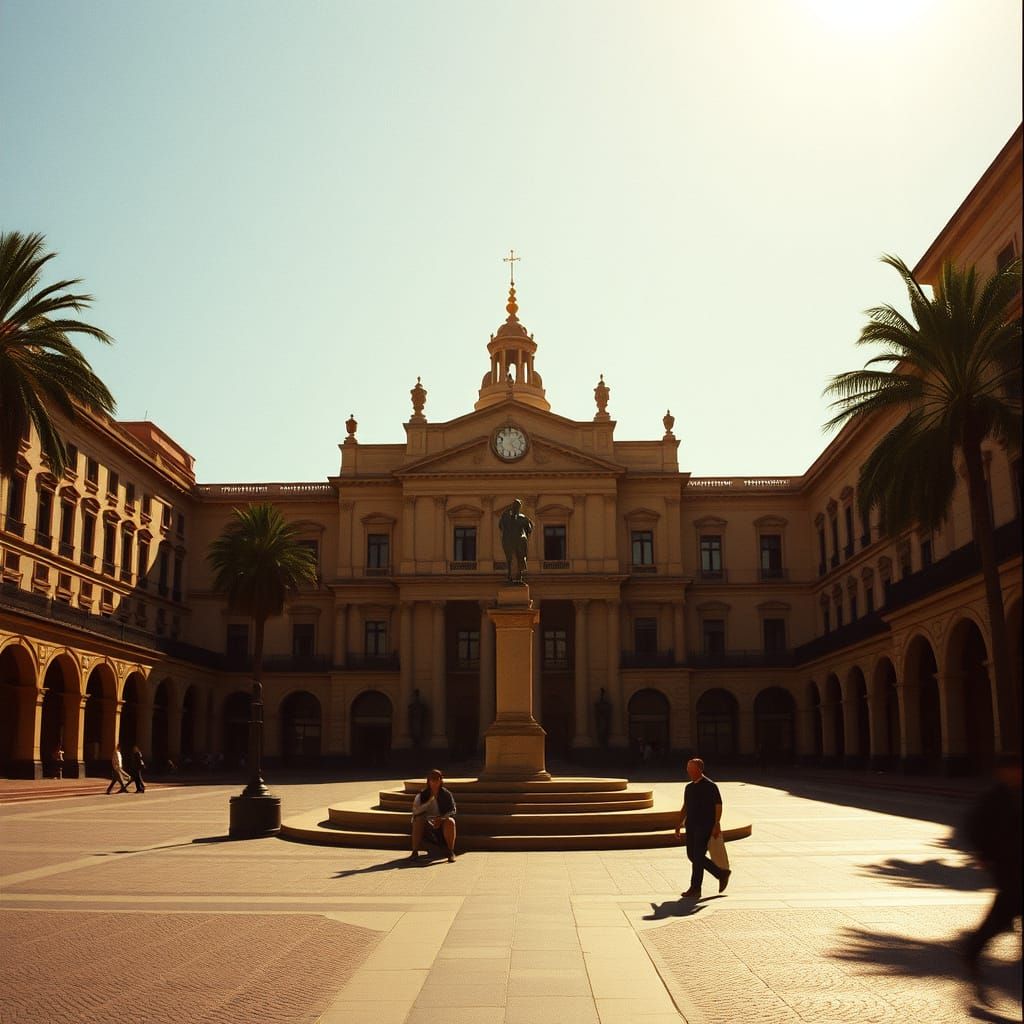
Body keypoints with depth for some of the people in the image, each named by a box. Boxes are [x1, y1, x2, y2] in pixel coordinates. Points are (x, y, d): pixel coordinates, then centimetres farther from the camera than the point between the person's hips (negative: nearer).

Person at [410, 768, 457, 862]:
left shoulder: (446, 794, -1)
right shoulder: (422, 795, 0)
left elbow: (452, 811, -6)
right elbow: (415, 811, -13)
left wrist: (441, 818, -26)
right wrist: (430, 800, -22)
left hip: (442, 823, -1)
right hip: (427, 824, 1)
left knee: (450, 821, -33)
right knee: (417, 820, -30)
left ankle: (451, 852, -27)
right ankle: (415, 852, -25)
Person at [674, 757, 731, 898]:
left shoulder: (710, 786, -8)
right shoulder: (689, 787, 13)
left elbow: (718, 806, -9)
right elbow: (685, 807, 19)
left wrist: (716, 825, -15)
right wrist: (680, 824, 14)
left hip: (705, 826, -8)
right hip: (691, 825, 8)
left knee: (698, 856, -8)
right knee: (692, 854, 7)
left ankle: (695, 888, 1)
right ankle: (721, 874, 22)